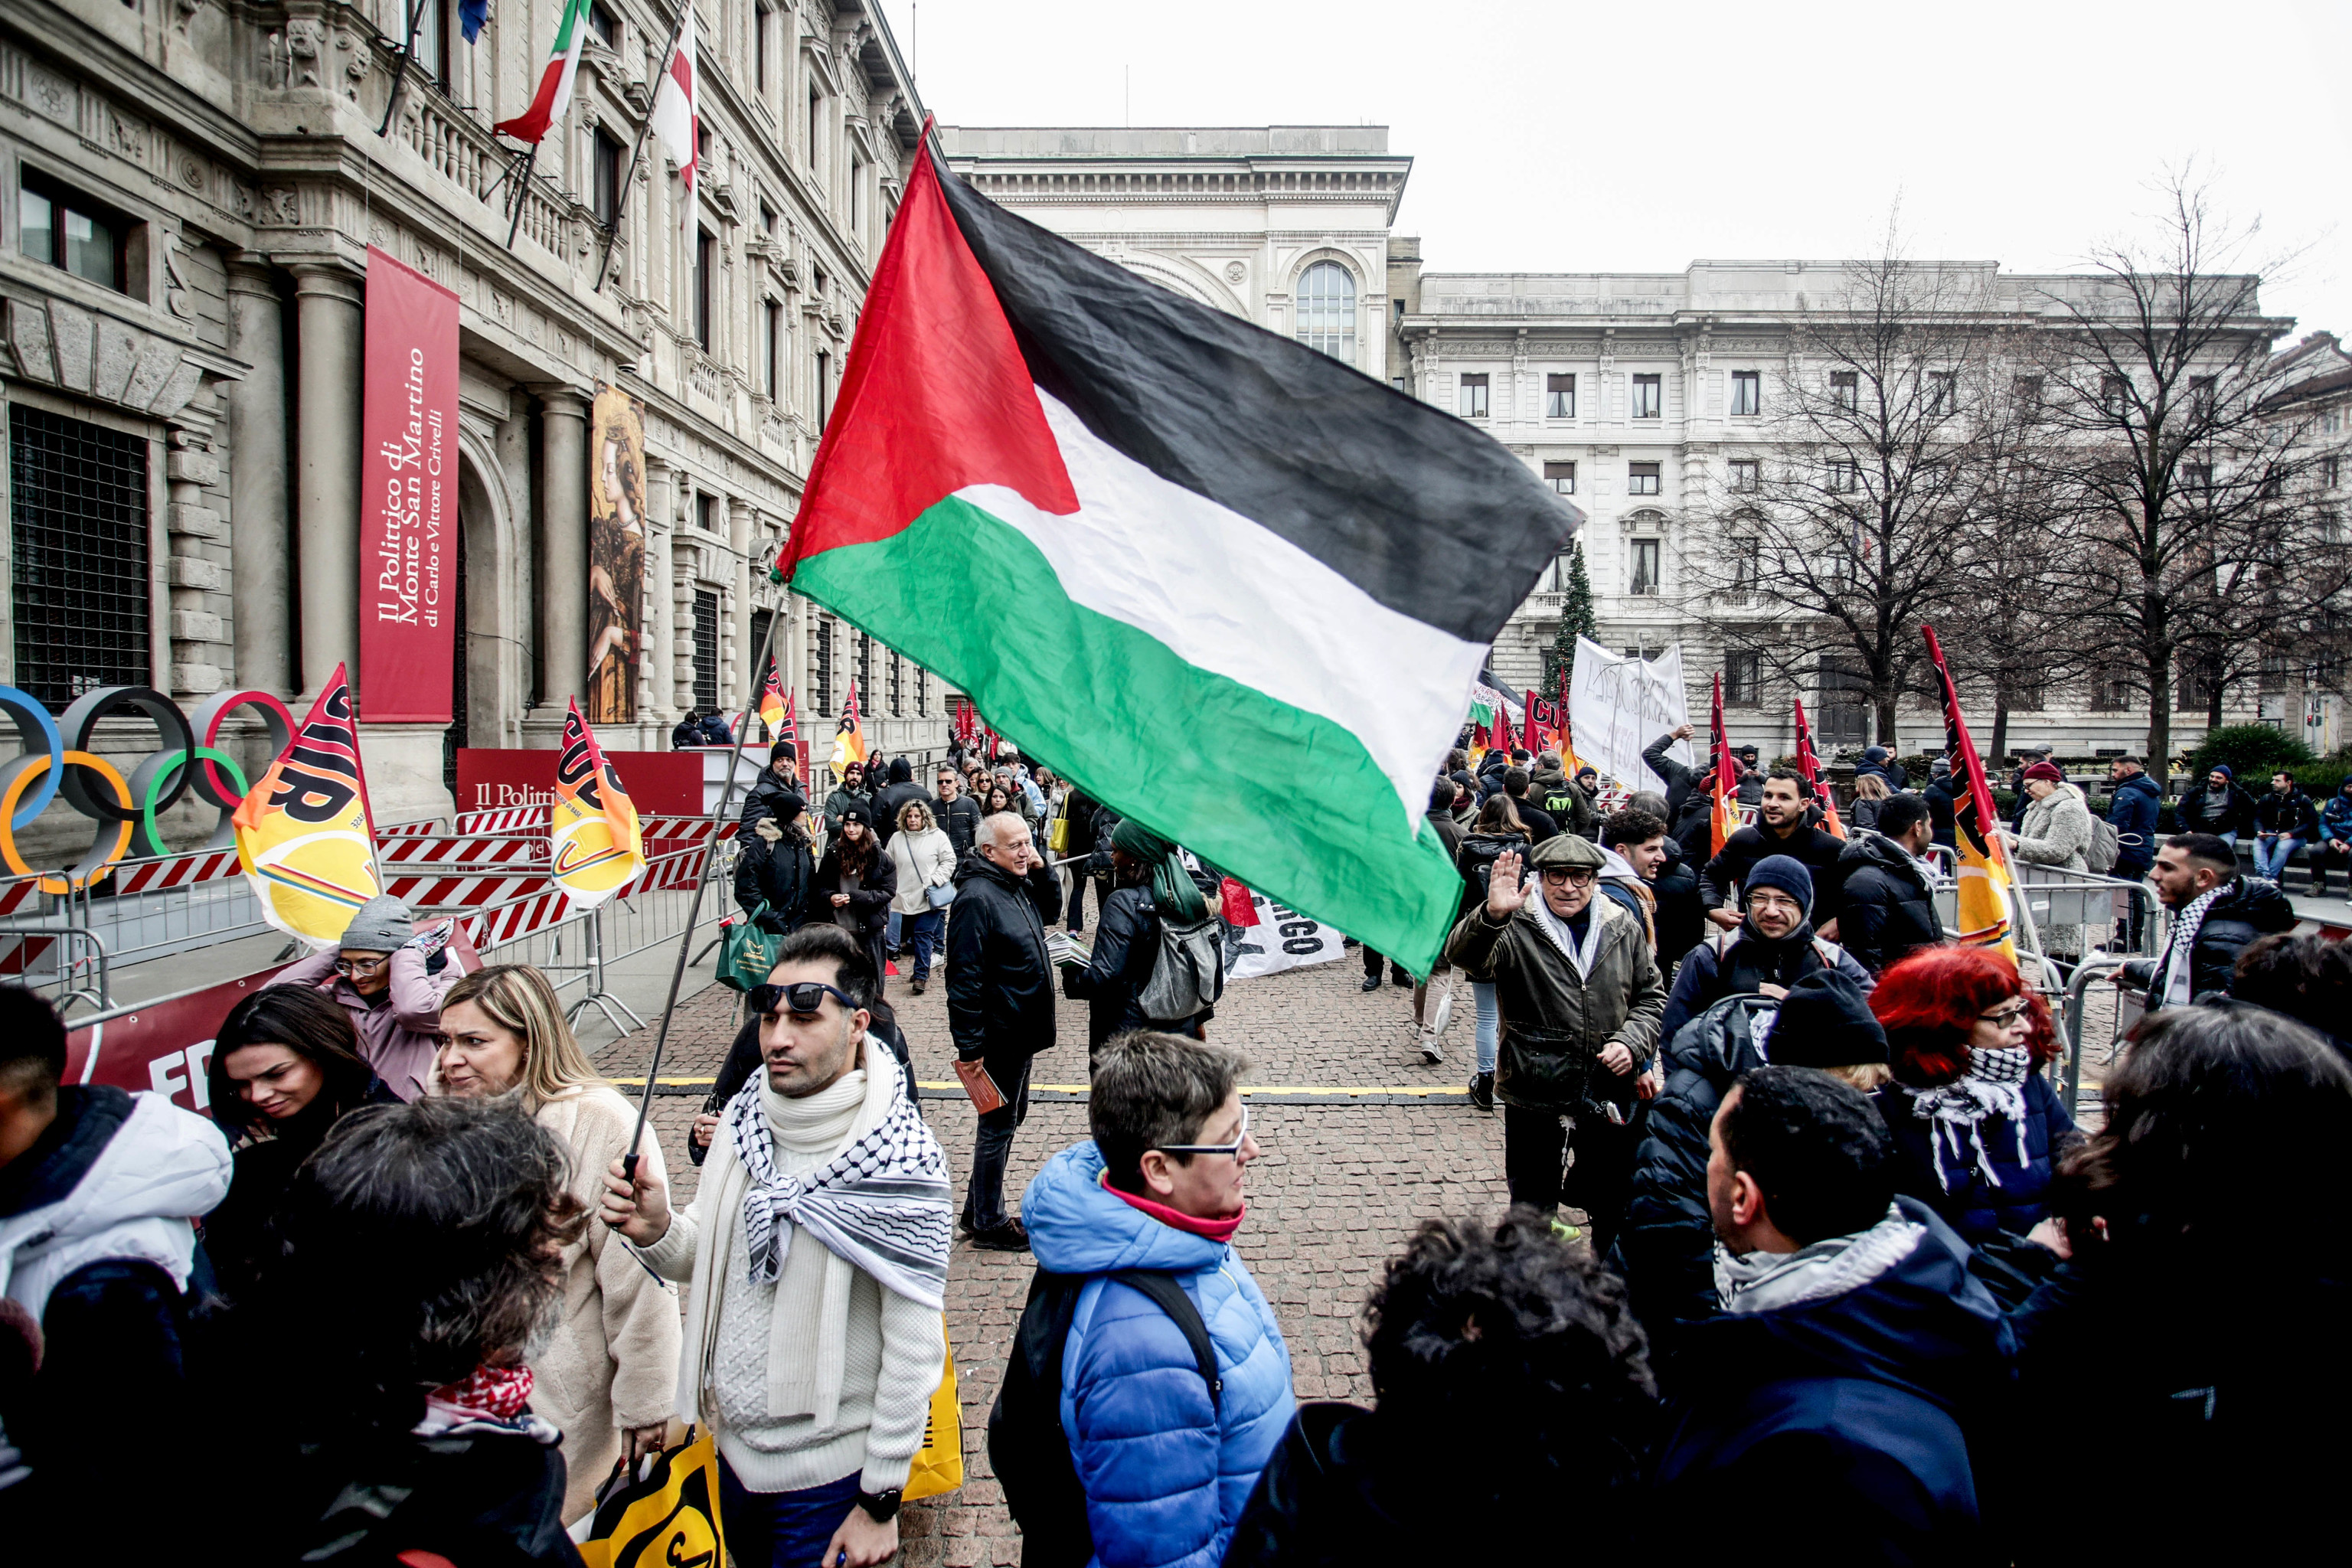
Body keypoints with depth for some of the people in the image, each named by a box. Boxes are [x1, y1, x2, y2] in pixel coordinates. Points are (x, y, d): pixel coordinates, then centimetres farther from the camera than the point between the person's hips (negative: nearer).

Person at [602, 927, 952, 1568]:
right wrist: (658, 1231, -15)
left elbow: (914, 1350, -18)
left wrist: (880, 1502, -13)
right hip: (735, 1442, 6)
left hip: (829, 1470, -6)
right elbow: (707, 1260, 7)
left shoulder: (899, 1163, -24)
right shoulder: (743, 1117, -5)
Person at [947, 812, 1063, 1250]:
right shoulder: (977, 897, -22)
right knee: (998, 1125, 3)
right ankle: (988, 1225, 18)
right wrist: (970, 1045, -24)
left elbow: (1051, 909, 25)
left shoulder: (1019, 885, 5)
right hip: (999, 1037, -10)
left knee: (1010, 1117, 20)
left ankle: (979, 1209, 34)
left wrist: (1042, 871, 5)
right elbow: (964, 977, -24)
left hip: (1021, 1031, 10)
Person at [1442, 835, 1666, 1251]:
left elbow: (1652, 996, 12)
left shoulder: (1623, 928, 3)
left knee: (1614, 1209, 19)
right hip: (1535, 1096, -3)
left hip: (1609, 1095, 3)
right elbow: (1465, 955, -29)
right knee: (1531, 1211, 13)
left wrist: (1632, 1043, -7)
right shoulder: (1516, 928, -9)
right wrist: (1492, 915, -49)